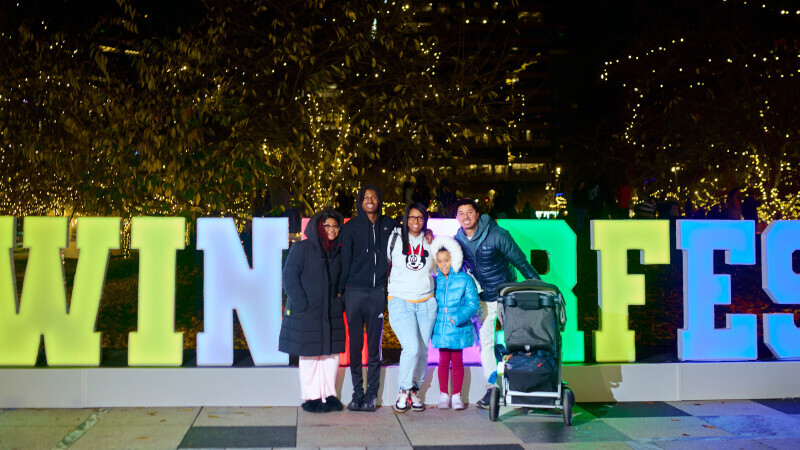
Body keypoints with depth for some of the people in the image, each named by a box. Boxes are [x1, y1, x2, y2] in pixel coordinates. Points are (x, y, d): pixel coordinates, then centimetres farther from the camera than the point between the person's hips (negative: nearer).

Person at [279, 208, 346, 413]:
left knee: (332, 353, 5)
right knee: (309, 355, 2)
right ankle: (311, 397, 11)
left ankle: (329, 395, 15)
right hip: (306, 313, -5)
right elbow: (289, 276, -8)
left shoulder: (338, 253, 12)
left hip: (331, 313, 5)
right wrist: (301, 303, -15)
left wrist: (341, 303, 8)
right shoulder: (302, 248, -3)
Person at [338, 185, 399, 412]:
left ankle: (371, 394, 10)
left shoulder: (390, 225, 8)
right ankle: (357, 393, 12)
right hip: (355, 291, 0)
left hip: (378, 291, 1)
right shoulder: (350, 227, 5)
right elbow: (345, 261, 2)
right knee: (355, 343, 3)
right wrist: (340, 289, -2)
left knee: (375, 344, 3)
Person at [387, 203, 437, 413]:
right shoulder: (395, 237, 2)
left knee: (423, 351, 4)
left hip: (426, 303, 3)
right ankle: (403, 392, 2)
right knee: (411, 348, -16)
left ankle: (414, 392, 19)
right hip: (400, 301, -3)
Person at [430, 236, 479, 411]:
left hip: (458, 329, -2)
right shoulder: (435, 281, 5)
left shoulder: (465, 279, -4)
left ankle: (456, 396, 18)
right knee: (443, 361, 7)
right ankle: (443, 395, 18)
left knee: (457, 361, 7)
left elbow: (473, 303, -6)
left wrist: (459, 317, -18)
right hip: (440, 328, 2)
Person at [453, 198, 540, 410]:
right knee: (485, 342, 3)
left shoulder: (496, 235, -18)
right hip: (483, 298, 4)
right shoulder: (458, 240, -5)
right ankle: (492, 388, 8)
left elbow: (520, 261, -11)